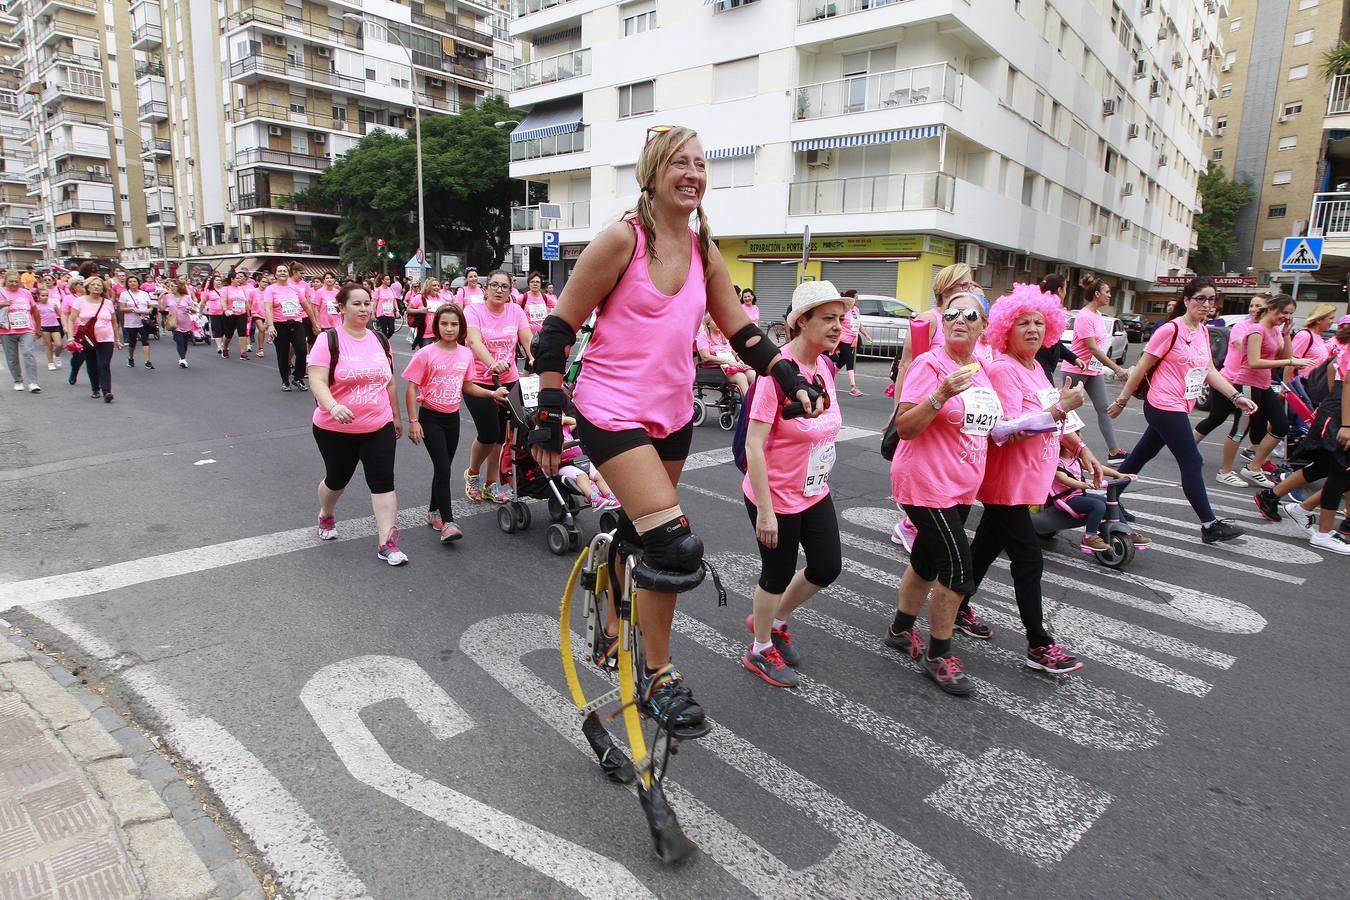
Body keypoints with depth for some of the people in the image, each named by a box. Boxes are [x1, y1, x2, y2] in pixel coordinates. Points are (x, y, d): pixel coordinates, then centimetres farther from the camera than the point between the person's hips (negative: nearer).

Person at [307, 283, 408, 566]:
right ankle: (326, 515, 48)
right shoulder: (329, 340, -10)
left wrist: (397, 417, 18)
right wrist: (333, 406, -38)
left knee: (383, 483, -6)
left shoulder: (379, 340, 6)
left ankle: (386, 543, -2)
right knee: (337, 479, 17)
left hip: (379, 428, 3)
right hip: (336, 430, -3)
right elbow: (317, 382, -19)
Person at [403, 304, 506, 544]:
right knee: (443, 468, -11)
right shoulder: (426, 354, -13)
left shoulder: (466, 354, 0)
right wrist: (413, 421, -13)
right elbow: (411, 389, -10)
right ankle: (447, 523, -9)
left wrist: (492, 393, 2)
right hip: (430, 417, -5)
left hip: (453, 417, 5)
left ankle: (434, 510, 32)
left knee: (444, 467, 13)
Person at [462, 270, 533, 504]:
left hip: (508, 381, 4)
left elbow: (528, 339, -8)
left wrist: (535, 360, -30)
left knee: (500, 436, 8)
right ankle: (472, 474, 20)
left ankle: (491, 484, 25)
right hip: (477, 382, -4)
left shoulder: (516, 311, 3)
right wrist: (492, 364, -43)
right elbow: (475, 342, -24)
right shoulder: (473, 311, -8)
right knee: (489, 434, -10)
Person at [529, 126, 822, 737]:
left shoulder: (703, 251, 5)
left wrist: (793, 381, -5)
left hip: (671, 415, 7)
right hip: (612, 412, -6)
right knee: (676, 548, -19)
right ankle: (659, 680, 7)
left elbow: (742, 332, 10)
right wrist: (548, 418, -13)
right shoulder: (622, 239, -13)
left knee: (641, 538, 18)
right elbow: (558, 330, -11)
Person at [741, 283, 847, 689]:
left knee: (827, 568, 15)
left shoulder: (825, 366, 0)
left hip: (815, 492, 8)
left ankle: (773, 622, 40)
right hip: (776, 498, -8)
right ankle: (760, 650, 33)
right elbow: (753, 445, -25)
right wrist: (765, 510, -24)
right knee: (778, 574, 8)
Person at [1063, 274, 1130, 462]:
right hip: (1077, 369, -9)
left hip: (1094, 370, 9)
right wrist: (1116, 368, -23)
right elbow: (1093, 348, -22)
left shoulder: (1098, 315, 11)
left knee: (1103, 409, 4)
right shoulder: (1084, 317, -17)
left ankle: (1113, 450, 5)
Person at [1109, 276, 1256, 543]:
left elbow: (1210, 371, 12)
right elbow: (1142, 368, -11)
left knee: (1141, 455, 13)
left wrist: (1236, 396, 2)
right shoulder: (1170, 330, -14)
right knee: (1192, 463, -4)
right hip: (1165, 407, -8)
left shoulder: (1203, 332, 11)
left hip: (1180, 408, 8)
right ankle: (1209, 525, 5)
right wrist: (1122, 401, -8)